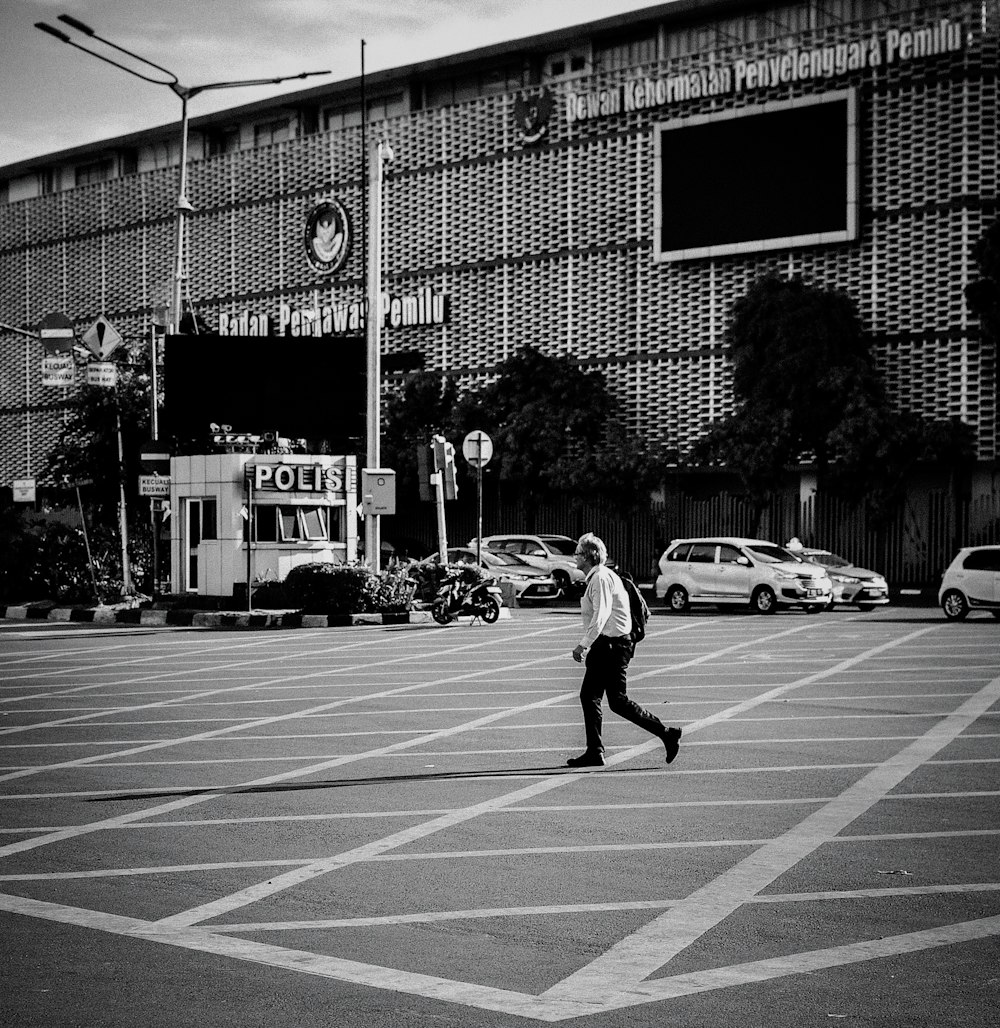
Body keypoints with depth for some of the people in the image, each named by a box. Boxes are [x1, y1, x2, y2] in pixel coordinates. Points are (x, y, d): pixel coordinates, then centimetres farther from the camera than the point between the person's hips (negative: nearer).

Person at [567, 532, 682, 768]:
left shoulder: (600, 578, -14)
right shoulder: (596, 577, 16)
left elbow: (600, 616, -23)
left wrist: (583, 644, -24)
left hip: (612, 644, -10)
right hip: (604, 645, 10)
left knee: (617, 700, -7)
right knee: (588, 695, 8)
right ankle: (594, 751, 9)